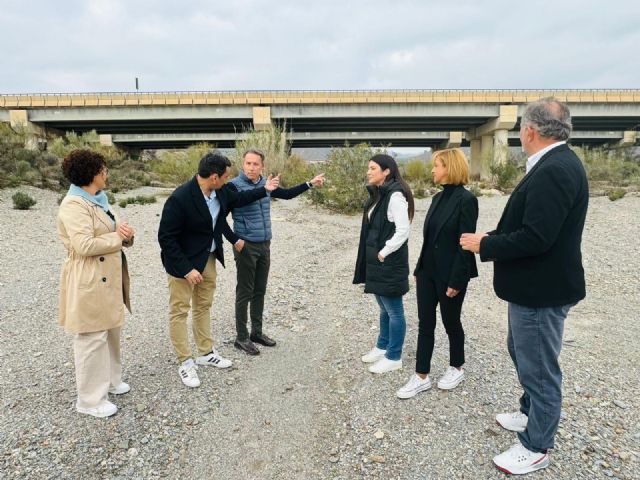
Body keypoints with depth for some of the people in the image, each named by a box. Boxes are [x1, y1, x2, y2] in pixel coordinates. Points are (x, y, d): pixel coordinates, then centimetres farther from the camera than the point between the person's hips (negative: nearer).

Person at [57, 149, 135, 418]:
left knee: (110, 332, 19)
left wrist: (124, 232, -8)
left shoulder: (98, 200, 14)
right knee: (92, 338, 0)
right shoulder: (74, 205, -17)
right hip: (88, 283, -10)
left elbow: (110, 235, 16)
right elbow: (85, 245, -27)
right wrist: (118, 237, -14)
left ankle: (108, 380, 36)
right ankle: (90, 399, 14)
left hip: (108, 279, 10)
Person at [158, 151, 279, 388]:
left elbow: (236, 199, 18)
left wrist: (264, 189, 19)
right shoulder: (179, 199, -27)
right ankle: (185, 363, 18)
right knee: (180, 311, 4)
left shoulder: (220, 191, -6)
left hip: (209, 258, 7)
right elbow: (166, 238, -22)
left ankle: (206, 353, 33)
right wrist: (187, 269, -23)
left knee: (203, 306, 18)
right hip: (184, 263, -7)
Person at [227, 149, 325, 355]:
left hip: (264, 245, 6)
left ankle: (257, 332, 26)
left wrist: (310, 183, 16)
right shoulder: (234, 186, -11)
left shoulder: (265, 184, 7)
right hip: (246, 246, -6)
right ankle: (241, 337, 13)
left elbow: (287, 194, 19)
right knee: (245, 292, 1)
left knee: (259, 291, 13)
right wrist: (234, 240, -16)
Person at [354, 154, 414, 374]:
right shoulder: (377, 194, 11)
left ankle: (394, 357, 18)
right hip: (376, 260, 9)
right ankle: (382, 346, 36)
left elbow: (402, 231, -21)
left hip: (390, 262, -9)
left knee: (394, 311, 5)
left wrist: (383, 253, -16)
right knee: (384, 309, 21)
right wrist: (373, 256, 11)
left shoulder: (395, 195, -17)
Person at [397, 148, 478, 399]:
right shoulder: (438, 197, 8)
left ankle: (456, 368, 34)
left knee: (450, 322, 11)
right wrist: (419, 269, 13)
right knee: (425, 323, 9)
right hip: (428, 271, 7)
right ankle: (421, 376, 18)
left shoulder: (466, 199, -15)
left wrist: (456, 280, -18)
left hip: (450, 275, -7)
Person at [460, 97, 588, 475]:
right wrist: (494, 238, 7)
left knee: (539, 368, 6)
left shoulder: (554, 170, -24)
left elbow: (536, 238, -30)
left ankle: (537, 447, 25)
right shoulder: (556, 164, 8)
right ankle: (532, 415, 46)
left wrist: (484, 245, -18)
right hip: (534, 286, 10)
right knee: (523, 354, 26)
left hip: (542, 291, -10)